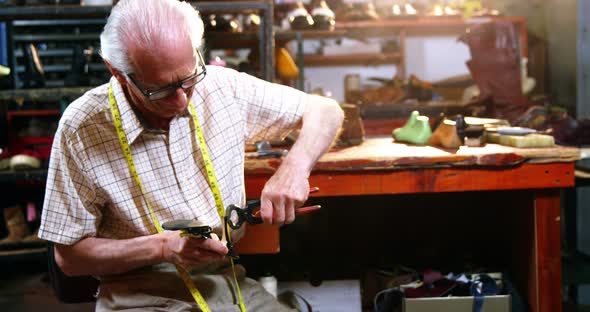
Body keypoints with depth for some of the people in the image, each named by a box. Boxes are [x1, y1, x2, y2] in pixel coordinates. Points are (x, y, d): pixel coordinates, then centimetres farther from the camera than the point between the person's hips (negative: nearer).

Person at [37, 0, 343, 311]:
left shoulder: (223, 86, -3)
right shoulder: (81, 128, -11)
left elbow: (326, 110, 7)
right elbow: (69, 256, -5)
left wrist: (295, 167, -12)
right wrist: (163, 247, -17)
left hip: (228, 281, 4)